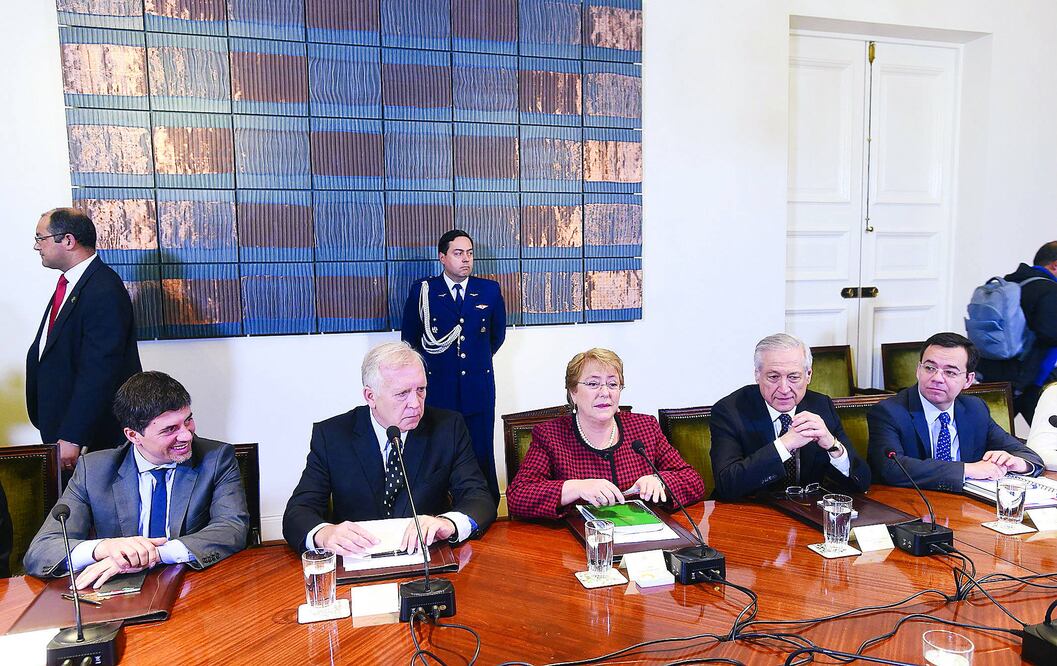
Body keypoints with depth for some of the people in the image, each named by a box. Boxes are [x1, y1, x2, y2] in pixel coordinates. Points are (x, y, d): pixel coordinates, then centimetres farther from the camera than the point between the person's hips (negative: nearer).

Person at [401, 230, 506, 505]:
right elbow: (410, 338, 10)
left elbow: (497, 335, 18)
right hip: (437, 389, -1)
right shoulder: (422, 291, 1)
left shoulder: (490, 291, 5)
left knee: (482, 458, 3)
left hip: (478, 388, 1)